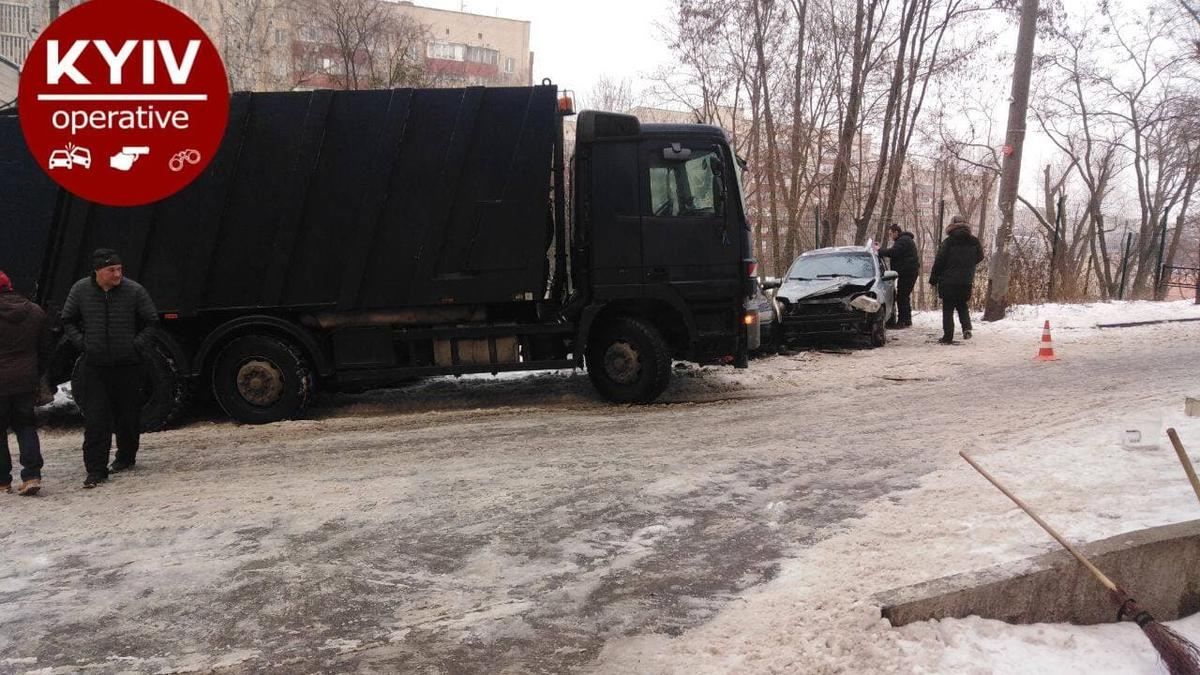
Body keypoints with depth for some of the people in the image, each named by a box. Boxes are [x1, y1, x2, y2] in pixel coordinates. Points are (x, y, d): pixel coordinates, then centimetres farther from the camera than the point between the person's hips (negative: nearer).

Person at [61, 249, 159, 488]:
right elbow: (68, 321, 13)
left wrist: (136, 344, -4)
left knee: (128, 415, 11)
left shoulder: (134, 290, -7)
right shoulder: (80, 290, -1)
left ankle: (126, 457, 31)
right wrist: (82, 343, 1)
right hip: (95, 365, 1)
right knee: (95, 419, -4)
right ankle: (96, 470, -1)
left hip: (128, 364, 0)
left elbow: (151, 322, 3)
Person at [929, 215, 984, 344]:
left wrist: (933, 279, -2)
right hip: (966, 281, 4)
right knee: (962, 305, 20)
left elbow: (939, 261, -10)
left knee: (948, 309, 3)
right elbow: (980, 257, 17)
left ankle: (948, 337, 1)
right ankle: (967, 328, -2)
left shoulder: (948, 242, -11)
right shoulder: (974, 242, 2)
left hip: (949, 281, -4)